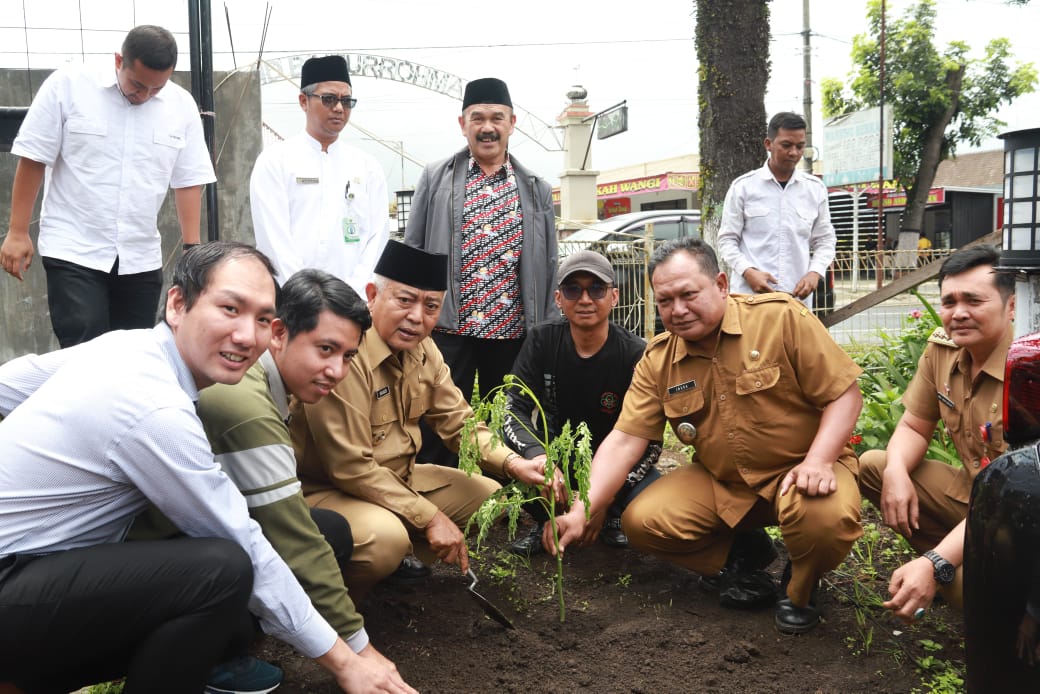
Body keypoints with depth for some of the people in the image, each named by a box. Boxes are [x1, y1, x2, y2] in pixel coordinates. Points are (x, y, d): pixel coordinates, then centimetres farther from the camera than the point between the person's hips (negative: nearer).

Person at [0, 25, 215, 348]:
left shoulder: (182, 105, 1)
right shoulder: (68, 85, -6)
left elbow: (188, 182, 5)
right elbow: (33, 160, -2)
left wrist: (192, 249, 2)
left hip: (142, 259, 3)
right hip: (73, 252, -3)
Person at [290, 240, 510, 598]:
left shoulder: (422, 349, 1)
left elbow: (459, 423, 4)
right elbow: (350, 468, -27)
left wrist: (516, 464, -14)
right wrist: (430, 517, -23)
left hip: (396, 480, 9)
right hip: (324, 491, -9)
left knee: (489, 495, 7)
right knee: (386, 536, -36)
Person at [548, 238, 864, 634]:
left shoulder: (782, 318, -15)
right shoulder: (658, 361, -3)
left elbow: (845, 394, -12)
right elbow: (623, 441, -8)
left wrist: (817, 461, -29)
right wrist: (583, 512, -20)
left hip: (797, 470, -4)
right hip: (720, 482, 4)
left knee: (827, 518, -36)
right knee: (640, 522, -14)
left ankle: (801, 587, 1)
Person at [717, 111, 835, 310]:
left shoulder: (816, 189, 10)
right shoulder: (743, 187, 2)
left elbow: (825, 241, 15)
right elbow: (727, 240, 3)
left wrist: (814, 272, -6)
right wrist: (748, 272, -15)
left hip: (798, 297, 3)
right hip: (750, 295, -3)